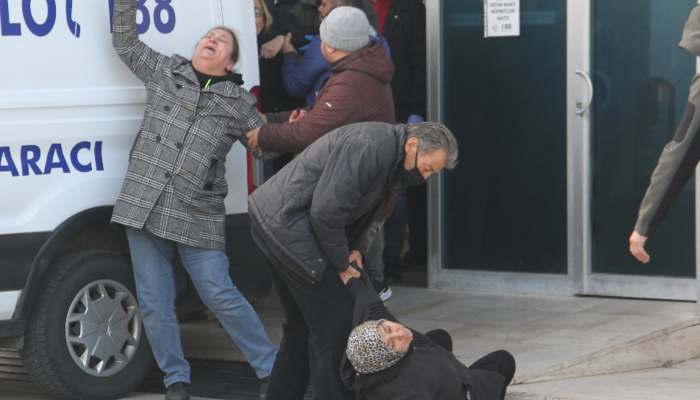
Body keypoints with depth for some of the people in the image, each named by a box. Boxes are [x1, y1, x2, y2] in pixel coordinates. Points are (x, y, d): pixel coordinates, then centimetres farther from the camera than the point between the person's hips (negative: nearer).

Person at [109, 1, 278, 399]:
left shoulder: (240, 103, 9)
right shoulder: (165, 71, 13)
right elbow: (126, 43, 22)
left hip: (199, 217, -2)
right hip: (145, 208, 2)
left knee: (222, 296, -5)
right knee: (155, 303, 2)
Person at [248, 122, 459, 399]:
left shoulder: (393, 163, 12)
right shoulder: (370, 146, -21)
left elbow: (357, 214, 21)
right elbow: (326, 211, -25)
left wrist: (356, 248, 1)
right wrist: (342, 265, -13)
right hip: (288, 223, -11)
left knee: (301, 327, 17)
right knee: (335, 324, -9)